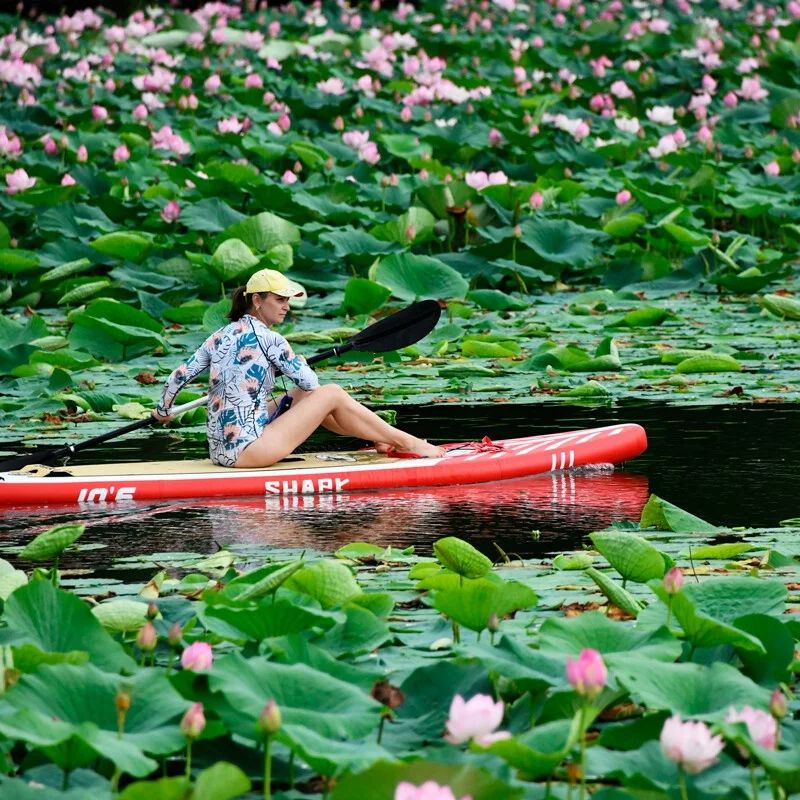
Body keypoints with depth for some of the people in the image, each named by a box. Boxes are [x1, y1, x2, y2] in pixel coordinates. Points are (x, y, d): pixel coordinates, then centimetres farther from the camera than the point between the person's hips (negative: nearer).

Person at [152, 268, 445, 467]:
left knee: (300, 396, 26)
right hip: (248, 450, -8)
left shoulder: (220, 337, 10)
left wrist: (162, 410, 29)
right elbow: (310, 382, -4)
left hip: (221, 450, 8)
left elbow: (179, 375, 10)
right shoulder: (267, 338, -10)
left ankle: (380, 437, 33)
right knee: (332, 394, 1)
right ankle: (404, 442, 11)